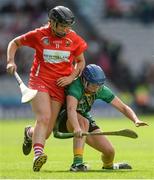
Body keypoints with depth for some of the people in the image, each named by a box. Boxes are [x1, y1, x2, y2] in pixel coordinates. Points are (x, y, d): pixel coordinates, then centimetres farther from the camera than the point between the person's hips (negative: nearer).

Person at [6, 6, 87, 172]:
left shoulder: (74, 39, 1)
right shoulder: (39, 35, -5)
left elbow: (80, 62, 14)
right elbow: (14, 43, 9)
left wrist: (71, 77, -3)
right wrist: (10, 61, -7)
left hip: (59, 85, 3)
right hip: (40, 81, -3)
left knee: (47, 130, 2)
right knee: (44, 118, -25)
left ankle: (30, 133, 35)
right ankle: (38, 154, -32)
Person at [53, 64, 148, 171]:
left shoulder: (100, 90, -12)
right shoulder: (76, 86, -32)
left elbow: (123, 107, -10)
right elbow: (71, 109, -49)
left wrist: (136, 120, -29)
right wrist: (77, 128, -67)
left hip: (84, 119, 6)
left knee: (109, 151, -4)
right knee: (83, 122, -40)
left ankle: (108, 165, 35)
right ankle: (77, 163, -40)